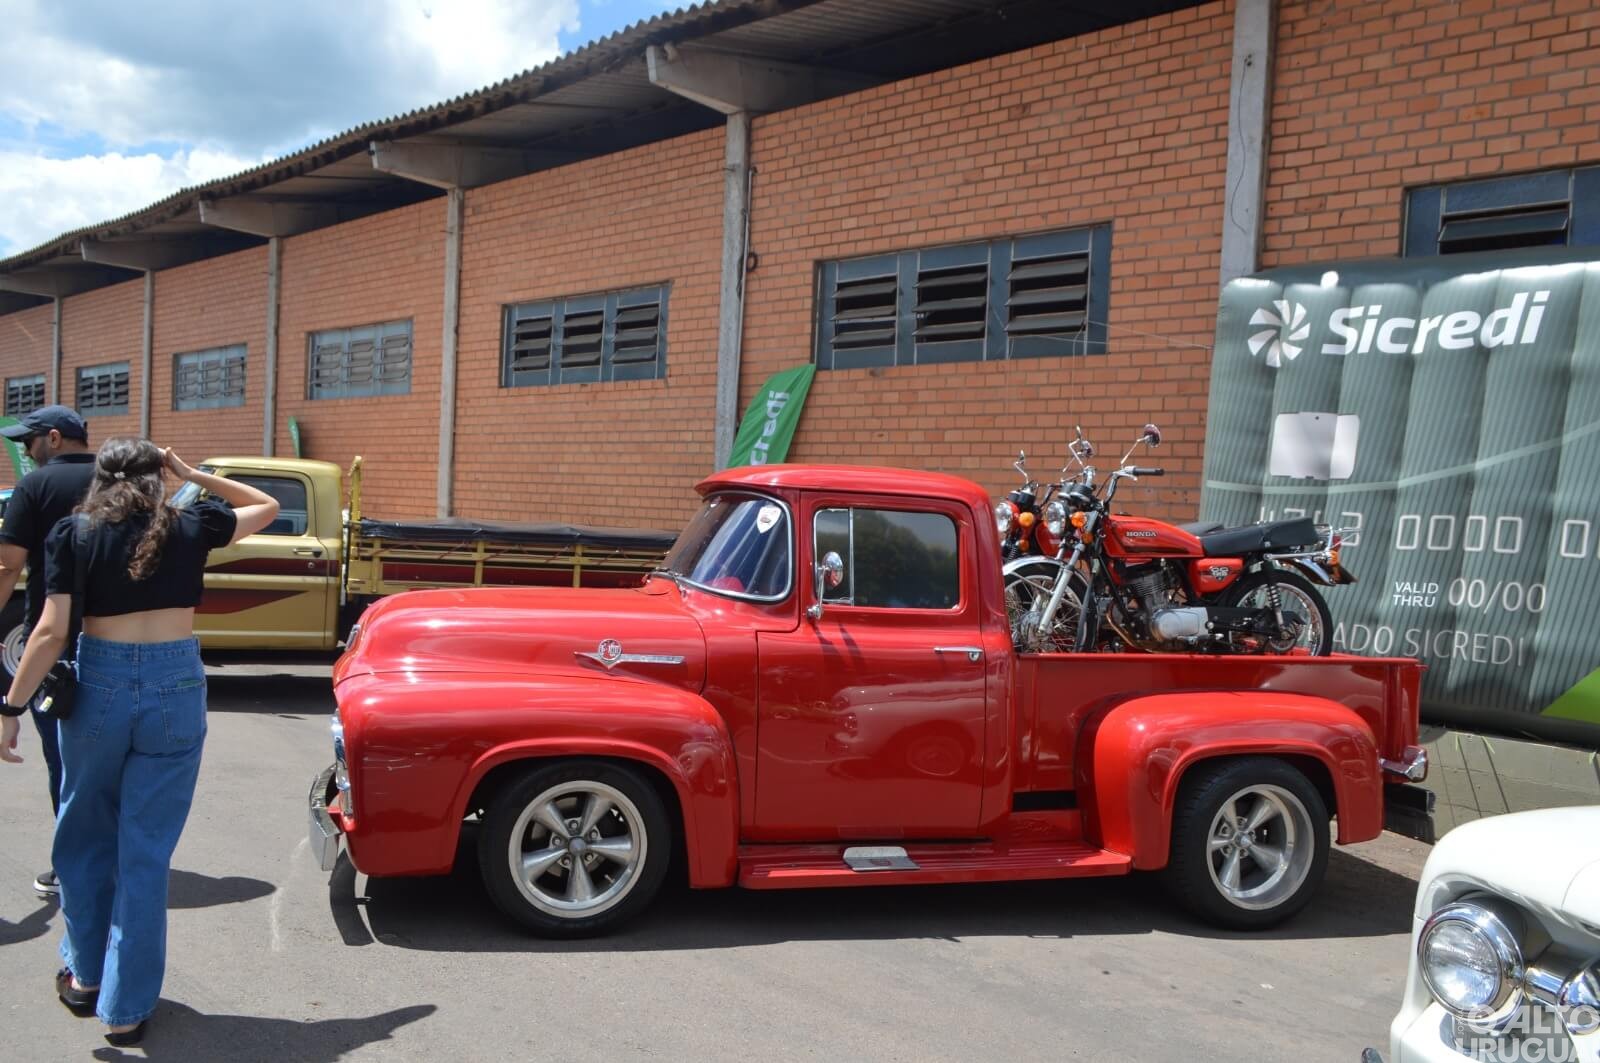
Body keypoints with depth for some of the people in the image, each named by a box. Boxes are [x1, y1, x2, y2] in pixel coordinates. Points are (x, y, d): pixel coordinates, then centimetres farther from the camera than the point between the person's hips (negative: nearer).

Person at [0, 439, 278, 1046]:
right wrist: (194, 476, 15)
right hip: (176, 687, 0)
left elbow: (52, 631, -7)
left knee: (86, 837, 21)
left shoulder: (72, 534, -1)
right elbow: (267, 506, 19)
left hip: (98, 684, 0)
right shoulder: (191, 528, 2)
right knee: (146, 851, 6)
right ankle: (126, 1008, 12)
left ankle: (85, 977, 34)